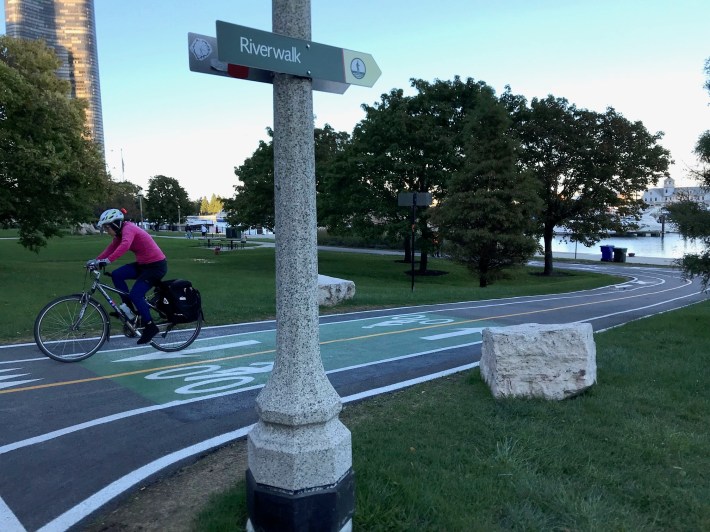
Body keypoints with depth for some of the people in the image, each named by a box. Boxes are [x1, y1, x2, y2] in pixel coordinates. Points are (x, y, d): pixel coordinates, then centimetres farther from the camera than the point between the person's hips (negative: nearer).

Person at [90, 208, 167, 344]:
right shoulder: (120, 233, 10)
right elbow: (110, 248, 9)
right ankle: (131, 308, 7)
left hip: (156, 265, -9)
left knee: (136, 294, -15)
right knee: (116, 275, -3)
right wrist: (96, 260, -4)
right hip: (143, 264, 9)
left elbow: (125, 245, -38)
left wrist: (107, 260, -44)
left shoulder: (128, 229, -19)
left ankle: (150, 327, -2)